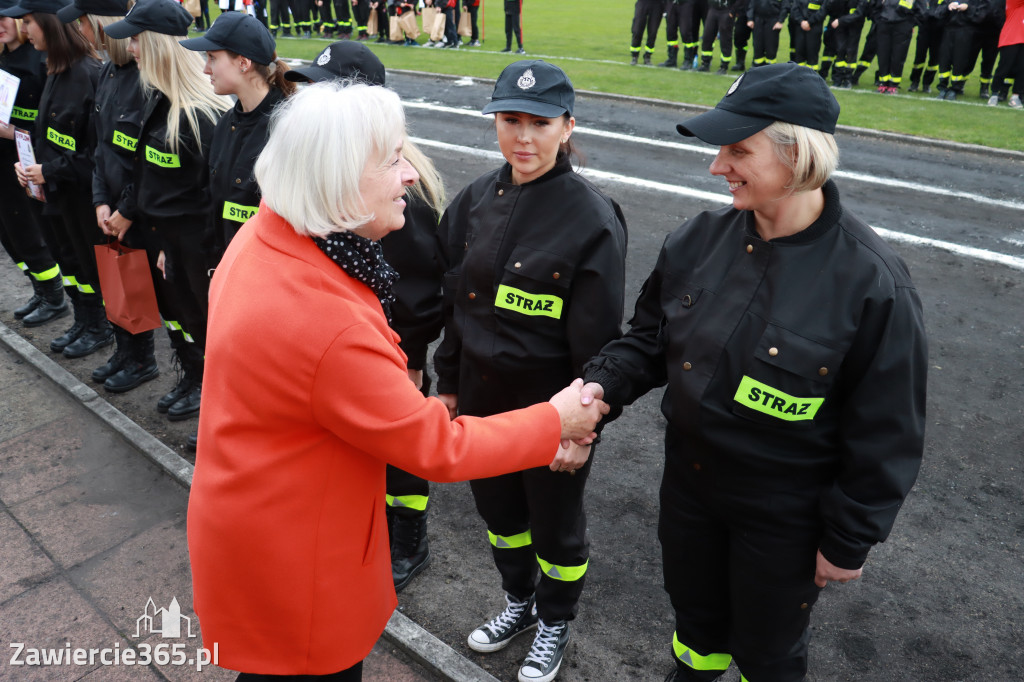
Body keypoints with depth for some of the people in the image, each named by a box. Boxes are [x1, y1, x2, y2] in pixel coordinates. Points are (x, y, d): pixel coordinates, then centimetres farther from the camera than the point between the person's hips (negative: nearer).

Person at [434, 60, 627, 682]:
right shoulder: (477, 199, -2)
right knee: (498, 509, 24)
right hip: (481, 398, 6)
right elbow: (456, 303, 6)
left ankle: (555, 623, 46)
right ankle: (519, 603, 52)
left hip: (551, 410, -5)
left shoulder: (592, 220, -19)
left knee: (555, 524, 17)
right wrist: (448, 384, 9)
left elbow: (597, 340, -15)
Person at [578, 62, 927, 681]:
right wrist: (605, 382, -15)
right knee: (695, 613, 29)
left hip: (784, 515, -4)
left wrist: (849, 540, -9)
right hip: (688, 484, 5)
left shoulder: (872, 281, -23)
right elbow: (651, 336, 3)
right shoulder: (701, 240, -9)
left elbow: (884, 435, -15)